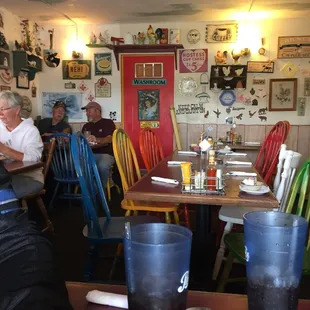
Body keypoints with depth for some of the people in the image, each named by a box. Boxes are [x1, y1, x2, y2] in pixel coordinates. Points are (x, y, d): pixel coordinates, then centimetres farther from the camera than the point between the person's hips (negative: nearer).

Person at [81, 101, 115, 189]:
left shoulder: (108, 122, 7)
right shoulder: (86, 126, 25)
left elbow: (110, 139, -9)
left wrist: (97, 140, -28)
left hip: (105, 154, -4)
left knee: (102, 166, -38)